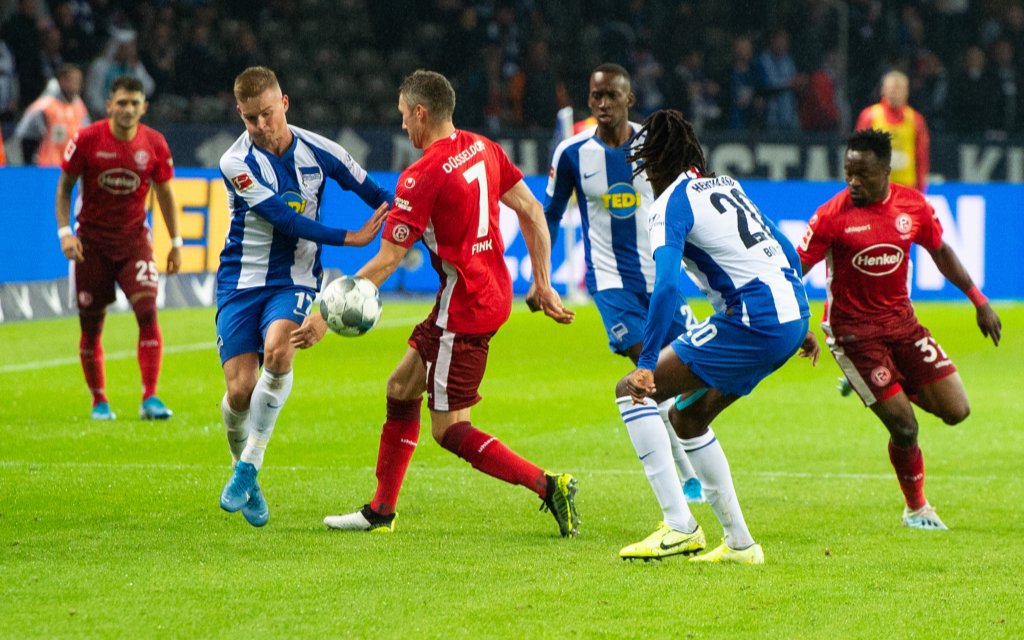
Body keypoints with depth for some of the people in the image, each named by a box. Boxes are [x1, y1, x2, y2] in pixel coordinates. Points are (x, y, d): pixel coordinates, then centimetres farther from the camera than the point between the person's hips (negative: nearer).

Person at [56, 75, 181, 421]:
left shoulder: (154, 144, -3)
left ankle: (150, 398, -15)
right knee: (91, 325, 3)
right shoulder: (87, 139, -9)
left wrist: (176, 242, 9)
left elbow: (165, 194, 9)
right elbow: (64, 187, 0)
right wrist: (64, 231, -11)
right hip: (91, 242, -1)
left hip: (133, 239, 1)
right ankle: (99, 402, 19)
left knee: (148, 312, -16)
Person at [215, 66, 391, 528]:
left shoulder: (318, 152, -2)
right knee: (239, 390, -12)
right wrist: (351, 238, -19)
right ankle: (243, 471, 17)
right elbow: (286, 219, -16)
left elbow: (376, 194, 12)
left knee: (277, 348, -30)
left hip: (294, 281, 1)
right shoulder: (237, 163, -11)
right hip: (242, 282, -1)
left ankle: (248, 469, -19)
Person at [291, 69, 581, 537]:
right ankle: (380, 512, 24)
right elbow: (531, 212, 8)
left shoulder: (422, 178, -18)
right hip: (494, 293, 9)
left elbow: (386, 261, -18)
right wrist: (543, 285, 14)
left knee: (449, 430, -2)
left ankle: (548, 485, -11)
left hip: (463, 307, -9)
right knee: (401, 388, 18)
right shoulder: (482, 149, 5)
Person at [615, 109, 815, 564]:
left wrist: (647, 363, -25)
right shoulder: (726, 185, 20)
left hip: (751, 323, -9)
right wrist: (799, 326, 35)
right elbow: (788, 254, 26)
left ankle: (678, 526, -10)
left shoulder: (671, 203, -6)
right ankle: (739, 543, 21)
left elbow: (666, 286, -22)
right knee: (688, 417, 22)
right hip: (792, 316, 9)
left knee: (632, 392, -4)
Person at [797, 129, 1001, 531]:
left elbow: (941, 252, 13)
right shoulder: (833, 215, -16)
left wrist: (980, 302, 14)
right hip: (854, 330, -5)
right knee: (904, 427, -10)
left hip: (901, 321, 5)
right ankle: (916, 510, 14)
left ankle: (899, 388, 27)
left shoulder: (913, 206, -3)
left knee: (956, 411, -2)